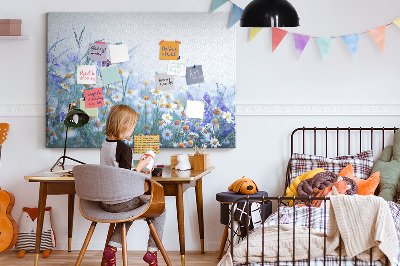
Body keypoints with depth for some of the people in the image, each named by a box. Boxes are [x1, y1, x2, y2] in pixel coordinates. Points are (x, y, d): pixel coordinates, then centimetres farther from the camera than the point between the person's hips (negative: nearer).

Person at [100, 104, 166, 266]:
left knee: (129, 212, 37)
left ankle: (111, 248, 22)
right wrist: (140, 167, -7)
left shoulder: (105, 146, 6)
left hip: (106, 203, 8)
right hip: (121, 202, -8)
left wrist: (137, 171, 17)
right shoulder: (124, 149, -19)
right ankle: (152, 251, 12)